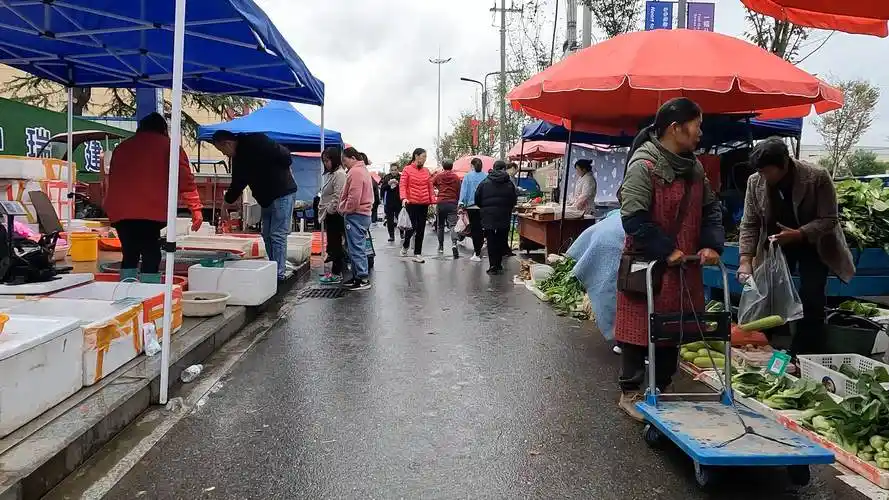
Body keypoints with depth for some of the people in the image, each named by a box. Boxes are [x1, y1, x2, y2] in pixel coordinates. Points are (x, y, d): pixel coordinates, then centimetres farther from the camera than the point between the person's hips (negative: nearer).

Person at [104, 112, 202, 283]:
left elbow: (112, 179, 28)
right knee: (151, 257, -4)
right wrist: (196, 209, -1)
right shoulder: (168, 146, 9)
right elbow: (185, 179, 0)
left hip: (119, 211, 5)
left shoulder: (122, 147, 24)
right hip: (150, 212, -5)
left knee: (129, 256, 14)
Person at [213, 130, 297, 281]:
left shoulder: (255, 142, -17)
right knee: (267, 235, 10)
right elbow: (237, 183, 19)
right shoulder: (238, 159, 11)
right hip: (266, 199, 9)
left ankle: (279, 274, -5)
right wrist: (227, 202, 18)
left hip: (283, 193, -9)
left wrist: (282, 172, -8)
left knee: (277, 235, -9)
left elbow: (284, 154, -21)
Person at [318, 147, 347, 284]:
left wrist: (329, 210, -16)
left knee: (335, 244, -5)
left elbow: (337, 196, -20)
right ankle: (336, 271, 19)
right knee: (332, 244, 12)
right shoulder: (328, 174, 19)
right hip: (328, 214, 10)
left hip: (335, 215, -10)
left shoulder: (339, 174, -12)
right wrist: (322, 211, 17)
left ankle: (336, 274, 0)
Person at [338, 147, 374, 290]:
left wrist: (346, 210, -10)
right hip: (364, 214, 11)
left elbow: (354, 197, -22)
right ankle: (357, 276, 21)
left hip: (355, 215, -11)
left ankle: (363, 279, -4)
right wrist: (346, 209, 13)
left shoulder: (355, 172, -14)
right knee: (358, 248, 15)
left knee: (356, 248, -6)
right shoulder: (363, 170, 19)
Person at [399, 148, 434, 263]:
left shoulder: (426, 171, 11)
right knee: (412, 226, -7)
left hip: (424, 204, 4)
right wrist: (403, 198, -22)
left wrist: (432, 201, 9)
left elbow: (430, 187, 14)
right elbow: (402, 185, -7)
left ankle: (417, 254, 12)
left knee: (421, 229, 5)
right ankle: (405, 246, 23)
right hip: (411, 203, -4)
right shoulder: (407, 169, -1)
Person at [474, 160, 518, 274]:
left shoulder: (485, 183, 0)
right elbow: (514, 201, 3)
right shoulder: (509, 183, 0)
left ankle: (493, 266, 1)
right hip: (504, 217, 0)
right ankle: (498, 265, 14)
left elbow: (477, 200, 3)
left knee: (491, 241, 4)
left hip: (488, 216, 0)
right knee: (501, 240, 10)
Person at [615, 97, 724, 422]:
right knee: (640, 329, 2)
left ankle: (660, 389, 31)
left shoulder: (693, 167, 10)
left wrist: (711, 244, 1)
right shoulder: (643, 165, -17)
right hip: (647, 265, -8)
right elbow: (633, 219, -22)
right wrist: (666, 250, -20)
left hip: (683, 265, 8)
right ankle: (630, 392, 18)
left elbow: (710, 209, 16)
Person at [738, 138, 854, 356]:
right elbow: (749, 224, -10)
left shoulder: (818, 178, -24)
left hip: (812, 244, -3)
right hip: (777, 243, 3)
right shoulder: (755, 182, -14)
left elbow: (829, 219, -19)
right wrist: (746, 259, -21)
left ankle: (806, 355, 3)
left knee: (811, 300, -8)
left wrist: (798, 234, -35)